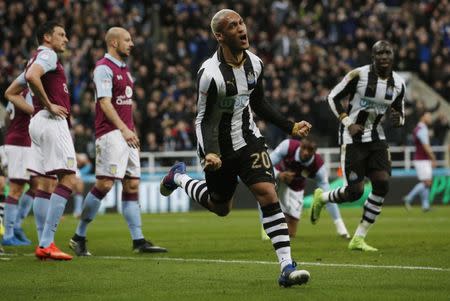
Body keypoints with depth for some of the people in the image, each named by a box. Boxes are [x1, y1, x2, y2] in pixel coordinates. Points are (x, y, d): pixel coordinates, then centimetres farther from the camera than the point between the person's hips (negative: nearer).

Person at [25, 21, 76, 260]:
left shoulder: (37, 58, 23)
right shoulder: (48, 55, -7)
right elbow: (31, 77, -27)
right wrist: (48, 105, -18)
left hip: (38, 122, 10)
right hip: (52, 122, -10)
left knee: (45, 183, 7)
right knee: (68, 179, -13)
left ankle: (44, 244, 4)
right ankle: (46, 243, -20)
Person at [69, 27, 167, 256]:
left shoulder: (124, 69, 20)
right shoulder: (104, 68, -9)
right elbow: (104, 102, -17)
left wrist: (133, 132, 18)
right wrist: (123, 129, -23)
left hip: (126, 135, 9)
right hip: (110, 133, -9)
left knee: (132, 185, 4)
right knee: (104, 184, -12)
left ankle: (138, 241, 3)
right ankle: (79, 237, -3)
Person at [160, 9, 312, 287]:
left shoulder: (255, 63, -3)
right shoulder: (210, 74, -24)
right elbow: (204, 119, -19)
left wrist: (290, 127, 8)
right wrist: (210, 153, -34)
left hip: (248, 139, 4)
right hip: (220, 147, -4)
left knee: (268, 194, -15)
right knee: (221, 208, 15)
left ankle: (287, 266, -17)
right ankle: (179, 177, 45)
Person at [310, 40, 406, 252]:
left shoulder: (398, 84, 3)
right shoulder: (359, 75, -13)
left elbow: (401, 115, 13)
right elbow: (333, 97, -4)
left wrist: (397, 120, -12)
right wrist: (348, 123, -15)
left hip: (375, 137, 5)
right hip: (353, 138, -5)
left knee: (382, 184, -13)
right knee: (355, 191, -9)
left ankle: (358, 239, -2)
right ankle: (321, 197, 26)